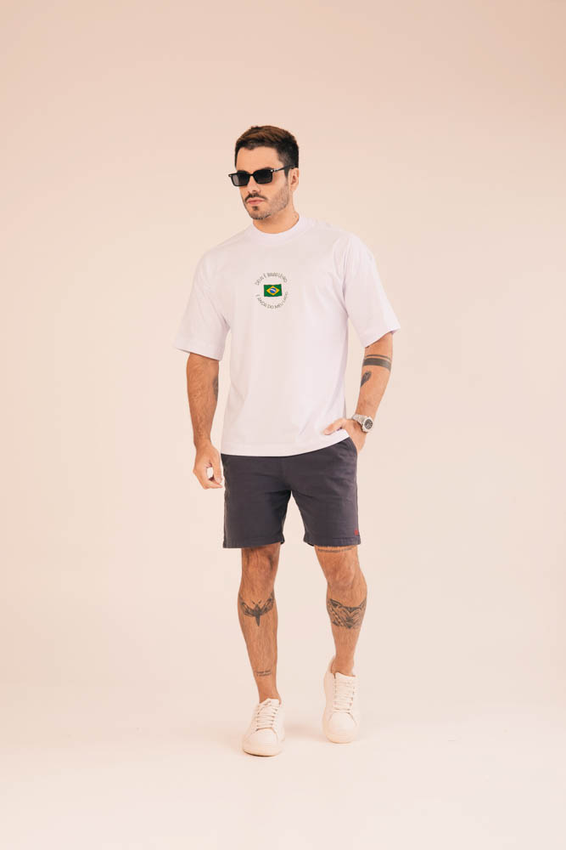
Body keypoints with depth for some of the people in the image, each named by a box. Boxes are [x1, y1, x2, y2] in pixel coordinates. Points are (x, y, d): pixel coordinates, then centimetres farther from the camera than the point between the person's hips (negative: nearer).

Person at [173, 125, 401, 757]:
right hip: (247, 448, 2)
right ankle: (268, 703, 17)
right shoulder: (218, 264, 8)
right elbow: (202, 359, 10)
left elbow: (380, 339, 3)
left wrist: (363, 419, -7)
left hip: (323, 444, -2)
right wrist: (202, 443, 2)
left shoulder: (341, 250, 1)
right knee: (257, 569, 4)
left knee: (341, 567, -1)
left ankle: (342, 675, 26)